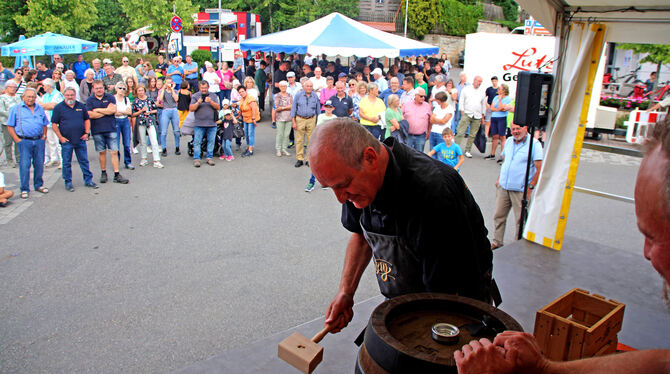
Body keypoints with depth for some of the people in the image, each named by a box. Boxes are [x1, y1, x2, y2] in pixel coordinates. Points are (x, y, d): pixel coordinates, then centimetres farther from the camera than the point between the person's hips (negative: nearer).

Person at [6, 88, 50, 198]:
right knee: (24, 165, -4)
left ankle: (38, 185, 24)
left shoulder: (40, 109, 13)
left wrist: (44, 136, 9)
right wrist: (17, 139, -6)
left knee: (39, 164, 8)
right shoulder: (16, 109, 3)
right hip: (24, 141, -3)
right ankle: (24, 189, 3)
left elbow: (45, 124, 21)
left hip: (39, 141, 3)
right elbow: (10, 126, 2)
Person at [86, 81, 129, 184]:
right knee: (102, 152, 7)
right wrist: (106, 111, -5)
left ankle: (117, 175, -1)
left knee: (114, 152, -3)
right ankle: (103, 173, 21)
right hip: (97, 130, 0)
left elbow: (113, 110, -8)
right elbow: (90, 115, -8)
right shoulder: (89, 100, 5)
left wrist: (98, 110, -5)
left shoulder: (110, 97, 7)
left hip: (111, 129, 0)